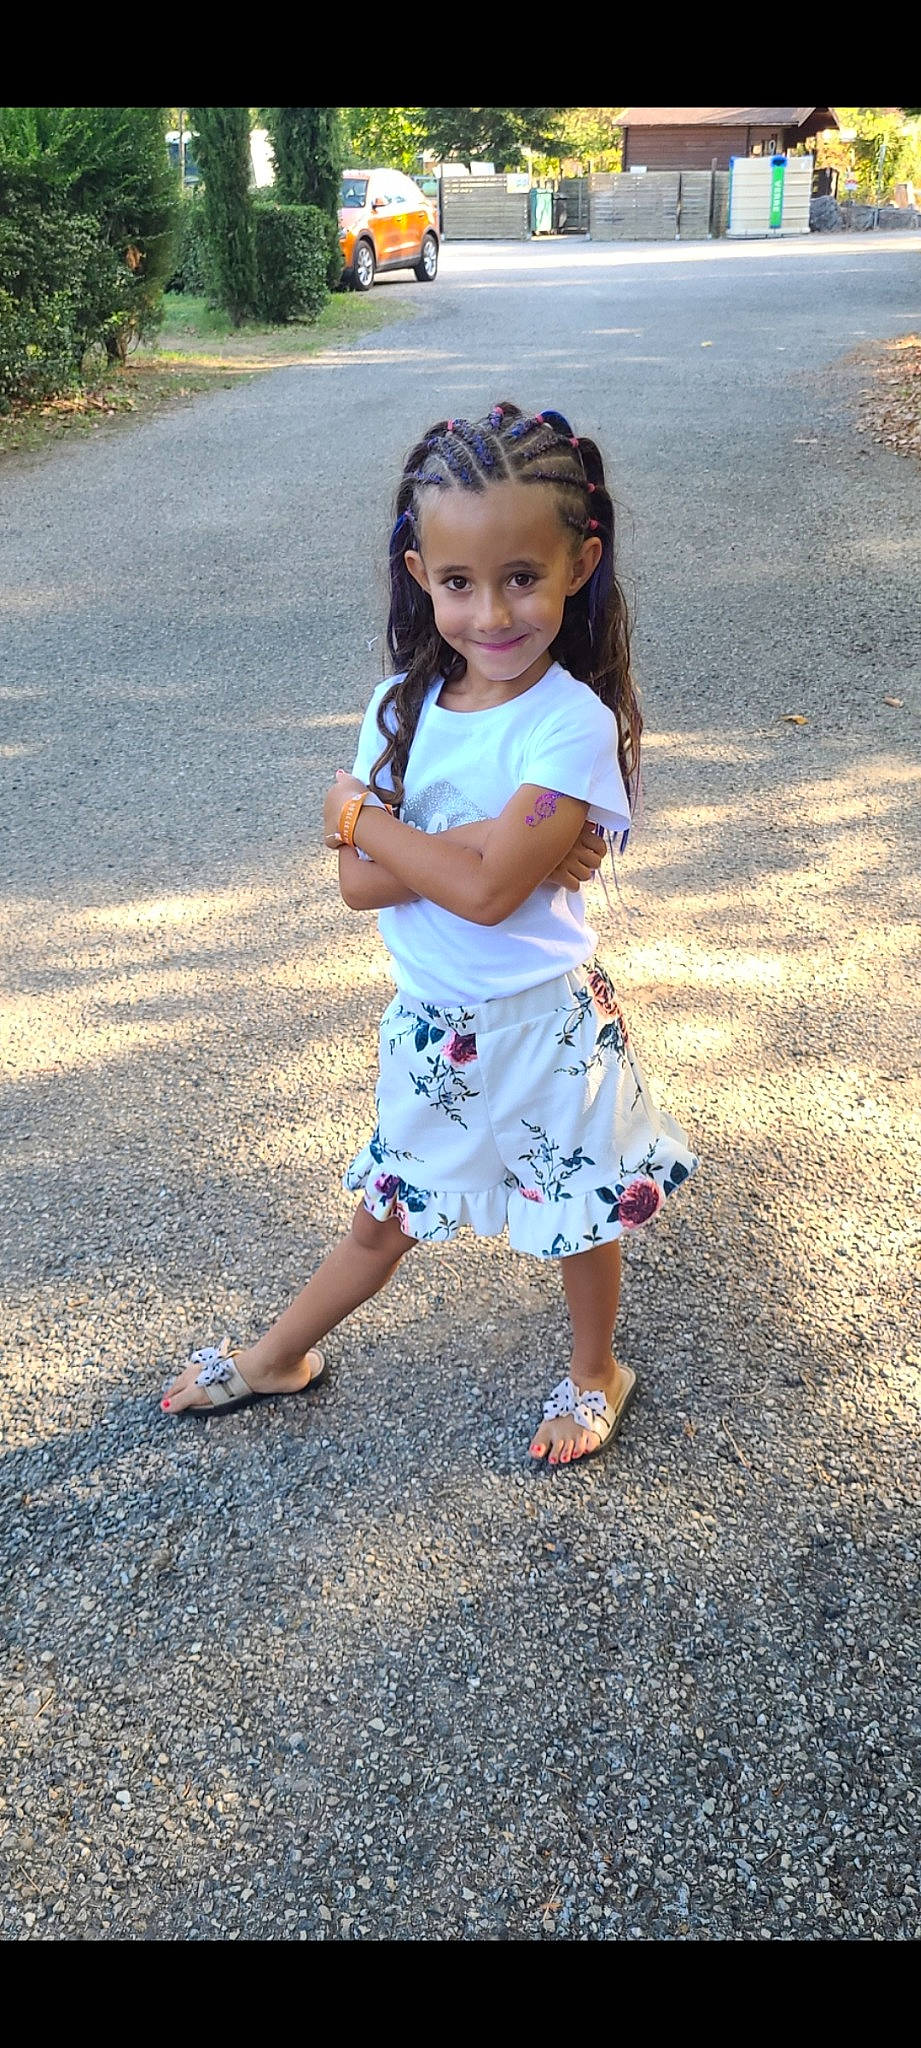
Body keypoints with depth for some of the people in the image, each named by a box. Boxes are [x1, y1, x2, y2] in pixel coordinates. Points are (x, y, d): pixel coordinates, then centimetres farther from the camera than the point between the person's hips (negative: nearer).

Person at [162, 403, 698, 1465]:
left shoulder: (575, 723, -22)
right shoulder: (402, 707, -6)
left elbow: (488, 890, -30)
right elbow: (358, 883, -12)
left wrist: (355, 811, -18)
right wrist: (494, 842, -24)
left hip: (544, 1022, -4)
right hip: (430, 1022, 5)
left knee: (582, 1217, 17)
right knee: (384, 1216, 22)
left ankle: (595, 1370, 44)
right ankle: (278, 1356, 44)